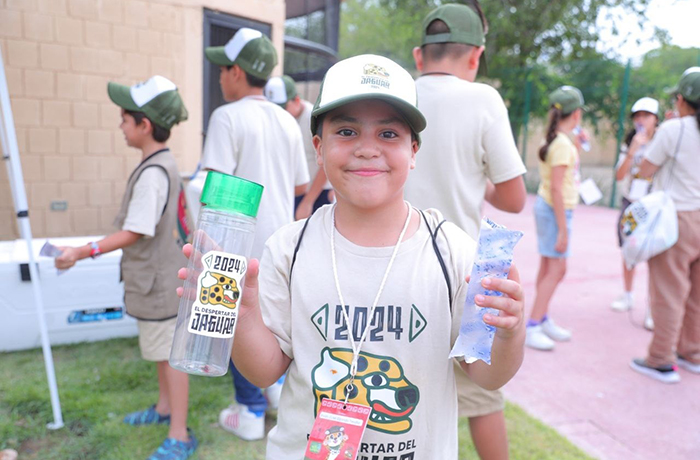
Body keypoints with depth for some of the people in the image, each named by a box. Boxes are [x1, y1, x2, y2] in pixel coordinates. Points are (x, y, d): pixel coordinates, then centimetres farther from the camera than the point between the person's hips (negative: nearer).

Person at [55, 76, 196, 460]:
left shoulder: (152, 173, -22)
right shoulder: (163, 163, 7)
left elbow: (133, 233, -23)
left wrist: (82, 252, -20)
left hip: (157, 281, -10)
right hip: (157, 276, 10)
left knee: (170, 353, 0)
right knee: (162, 350, 23)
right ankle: (164, 408, 41)